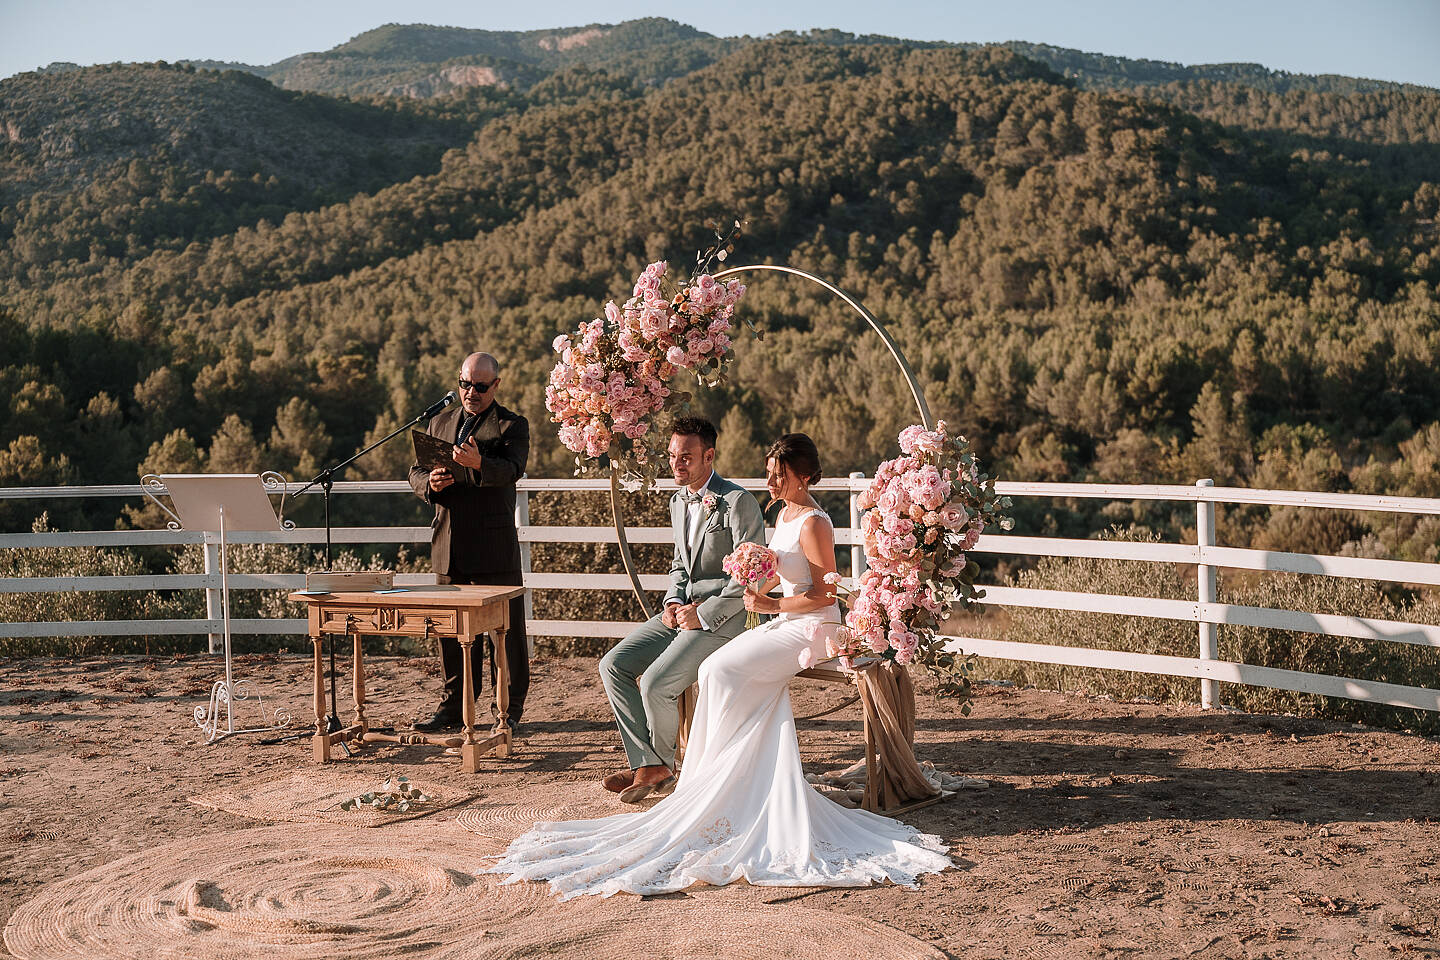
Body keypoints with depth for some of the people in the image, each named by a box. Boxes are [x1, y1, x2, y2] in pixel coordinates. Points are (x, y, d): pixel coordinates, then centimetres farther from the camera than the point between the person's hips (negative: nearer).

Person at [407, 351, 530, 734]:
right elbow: (415, 472, 14)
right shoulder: (439, 423, 16)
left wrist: (478, 463, -40)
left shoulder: (512, 425, -1)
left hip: (494, 545, -5)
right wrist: (430, 483, -11)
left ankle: (510, 708, 9)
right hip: (448, 545, 5)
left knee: (505, 627, -1)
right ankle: (454, 705, 21)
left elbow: (512, 469, -19)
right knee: (452, 627, 11)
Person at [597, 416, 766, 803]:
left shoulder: (737, 502, -13)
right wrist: (673, 602, 4)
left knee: (655, 683, -22)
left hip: (719, 616, -8)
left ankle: (662, 760, 6)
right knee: (613, 665, -6)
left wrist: (703, 615, -16)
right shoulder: (678, 502, 13)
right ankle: (647, 765, -5)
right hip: (682, 610, 9)